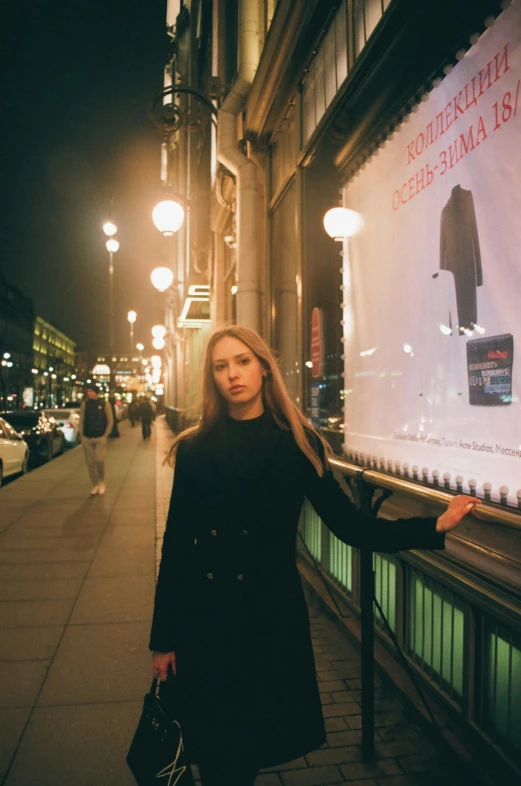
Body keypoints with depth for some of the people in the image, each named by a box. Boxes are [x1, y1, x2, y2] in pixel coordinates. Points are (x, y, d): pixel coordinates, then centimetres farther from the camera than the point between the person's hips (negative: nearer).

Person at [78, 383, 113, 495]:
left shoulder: (105, 404, -1)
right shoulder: (84, 404, 6)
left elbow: (110, 422, 1)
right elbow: (81, 421, 10)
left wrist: (106, 435, -5)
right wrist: (81, 434, 1)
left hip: (100, 438, -3)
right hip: (87, 439, 3)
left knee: (99, 460, -14)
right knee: (90, 463, 3)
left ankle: (102, 482, 9)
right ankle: (95, 485, 16)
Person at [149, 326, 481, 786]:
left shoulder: (297, 444, -4)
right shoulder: (194, 449, -4)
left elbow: (350, 525, -7)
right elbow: (175, 544, -1)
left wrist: (434, 527, -17)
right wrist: (163, 639, 2)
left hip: (272, 615, 0)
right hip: (201, 618, 0)